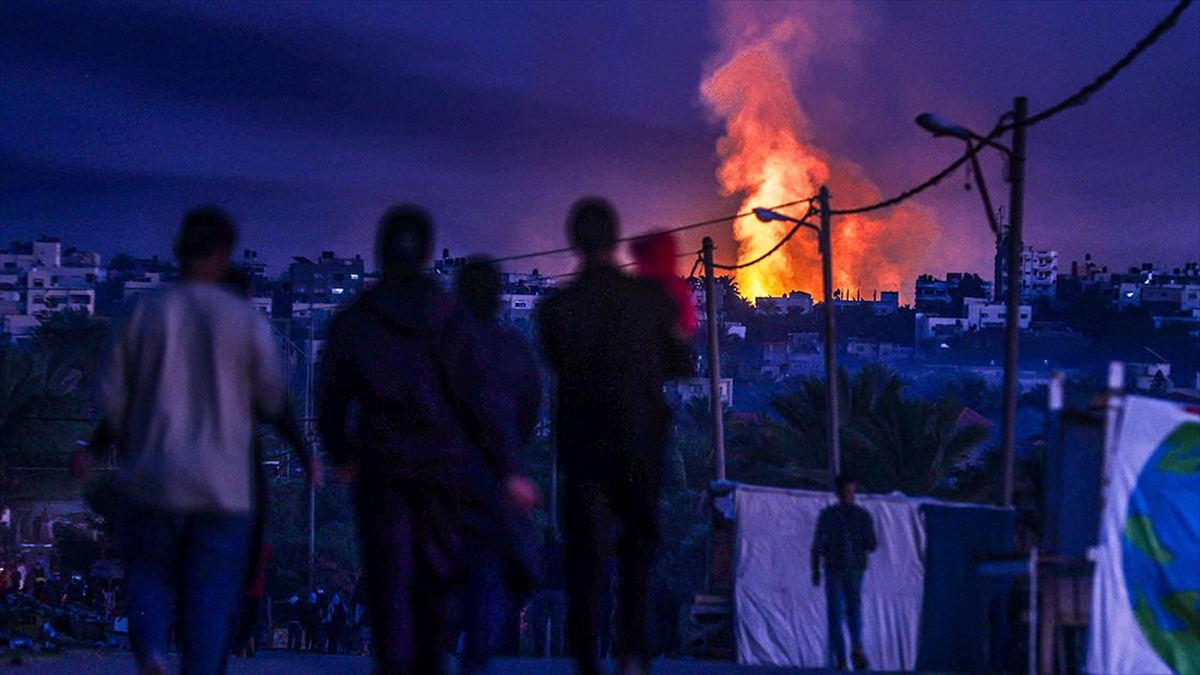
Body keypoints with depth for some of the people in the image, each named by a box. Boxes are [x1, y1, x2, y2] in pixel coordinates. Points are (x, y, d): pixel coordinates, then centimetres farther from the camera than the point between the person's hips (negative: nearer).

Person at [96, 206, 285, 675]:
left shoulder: (144, 315, -2)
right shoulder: (246, 321, -5)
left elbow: (111, 399, 2)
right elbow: (272, 401, 2)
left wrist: (129, 449, 21)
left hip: (153, 480, 1)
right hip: (223, 487, -1)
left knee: (150, 578, 16)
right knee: (211, 595, 6)